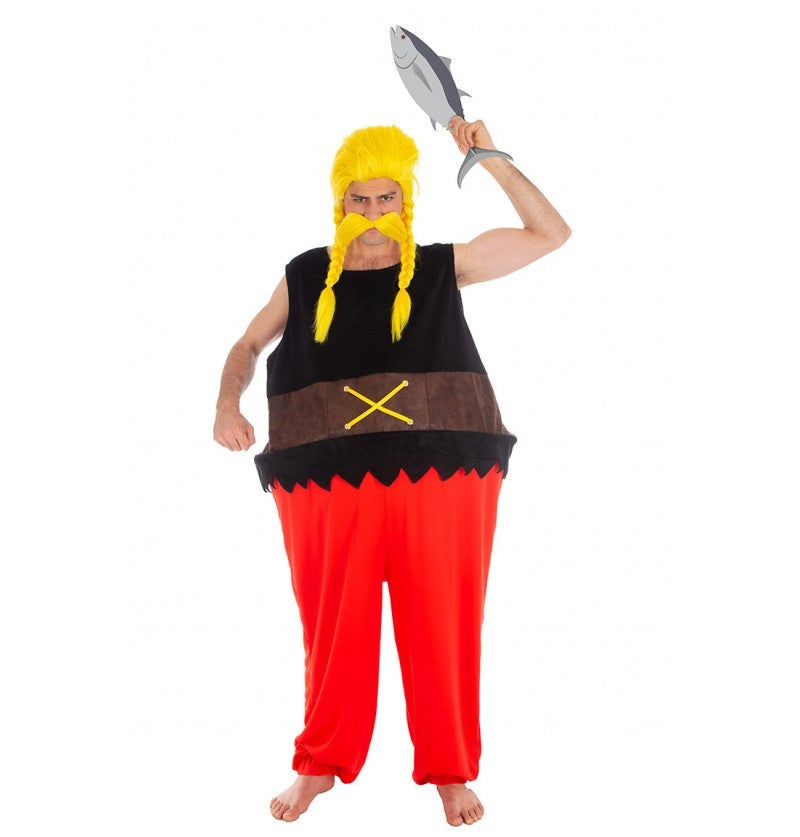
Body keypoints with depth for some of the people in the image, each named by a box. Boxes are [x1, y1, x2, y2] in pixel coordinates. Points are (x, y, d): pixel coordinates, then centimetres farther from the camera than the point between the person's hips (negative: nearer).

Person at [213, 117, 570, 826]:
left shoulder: (443, 268, 7)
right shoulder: (306, 277, 11)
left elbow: (552, 234, 7)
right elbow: (248, 346, 22)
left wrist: (491, 159, 0)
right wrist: (228, 404, 2)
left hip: (439, 476, -1)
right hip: (331, 481, 1)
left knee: (441, 625, 4)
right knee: (335, 626, 9)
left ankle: (450, 770, 22)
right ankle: (321, 765, 27)